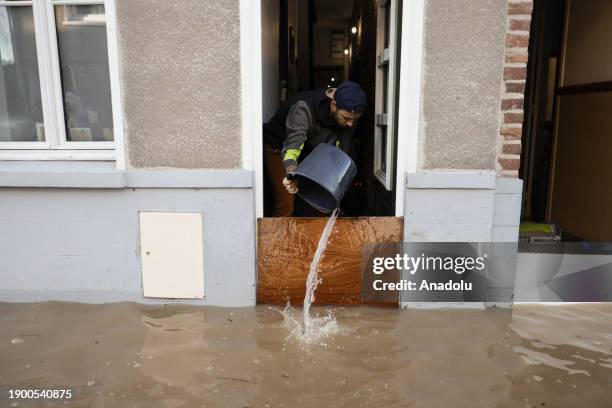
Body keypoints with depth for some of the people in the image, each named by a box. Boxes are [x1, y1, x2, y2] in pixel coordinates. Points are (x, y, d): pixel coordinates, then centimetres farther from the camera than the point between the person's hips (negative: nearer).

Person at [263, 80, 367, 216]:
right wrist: (292, 175, -64)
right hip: (278, 149, -5)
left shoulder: (348, 116, -17)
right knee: (285, 205, -17)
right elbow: (292, 147, -46)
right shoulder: (304, 108, -35)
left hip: (309, 151, 6)